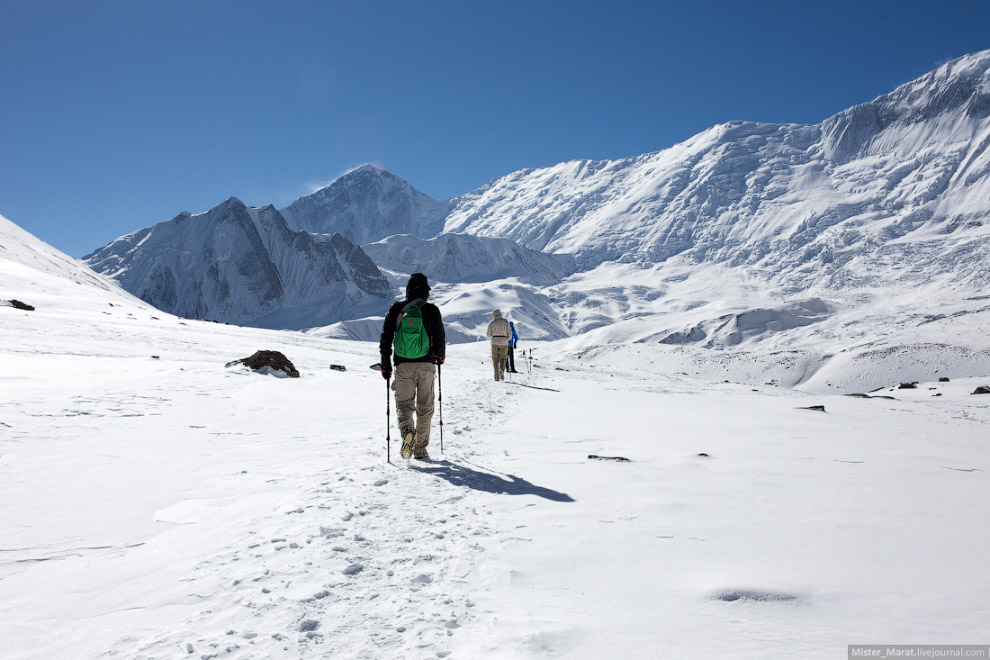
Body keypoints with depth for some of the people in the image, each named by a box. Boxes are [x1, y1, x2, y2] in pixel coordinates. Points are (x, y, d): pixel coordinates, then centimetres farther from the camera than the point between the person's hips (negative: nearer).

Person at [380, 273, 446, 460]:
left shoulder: (396, 308, 2)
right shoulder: (431, 310, -3)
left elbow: (385, 338, 3)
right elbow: (440, 338, 1)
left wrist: (385, 365, 11)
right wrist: (440, 356, 21)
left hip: (403, 365, 1)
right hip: (426, 364, 0)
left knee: (404, 404, 7)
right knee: (424, 407, 10)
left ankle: (407, 430, -24)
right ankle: (420, 449, 14)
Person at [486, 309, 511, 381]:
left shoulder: (491, 323, 0)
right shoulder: (505, 321, 2)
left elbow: (489, 334, 1)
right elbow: (509, 332, 1)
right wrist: (508, 340, 18)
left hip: (495, 342, 0)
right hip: (504, 342, 0)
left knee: (495, 360, 10)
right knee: (503, 358, 13)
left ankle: (497, 377, 3)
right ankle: (501, 370, -16)